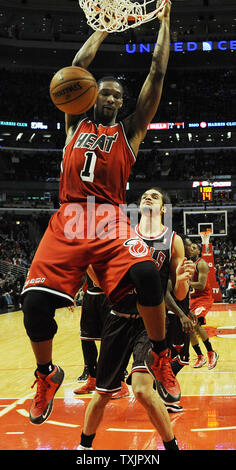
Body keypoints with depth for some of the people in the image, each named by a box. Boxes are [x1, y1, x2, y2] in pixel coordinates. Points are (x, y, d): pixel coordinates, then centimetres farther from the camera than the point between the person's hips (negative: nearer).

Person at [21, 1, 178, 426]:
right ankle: (46, 375, 14)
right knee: (35, 299, -15)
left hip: (111, 221, -1)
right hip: (68, 219, 2)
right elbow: (79, 64, 20)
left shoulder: (130, 130, 19)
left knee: (146, 272, -31)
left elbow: (156, 76, 16)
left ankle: (159, 356, -6)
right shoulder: (76, 124, 22)